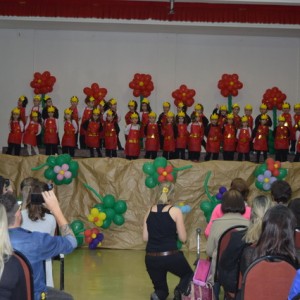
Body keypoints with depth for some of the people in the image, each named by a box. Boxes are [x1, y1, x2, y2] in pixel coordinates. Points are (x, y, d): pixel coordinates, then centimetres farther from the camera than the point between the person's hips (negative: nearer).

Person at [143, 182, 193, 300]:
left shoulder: (150, 211, 6)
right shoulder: (175, 211, -5)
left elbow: (145, 238, 7)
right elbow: (183, 238, -4)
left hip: (151, 258, 3)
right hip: (171, 256, -3)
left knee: (160, 289, 24)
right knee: (188, 275, 28)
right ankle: (180, 290, -4)